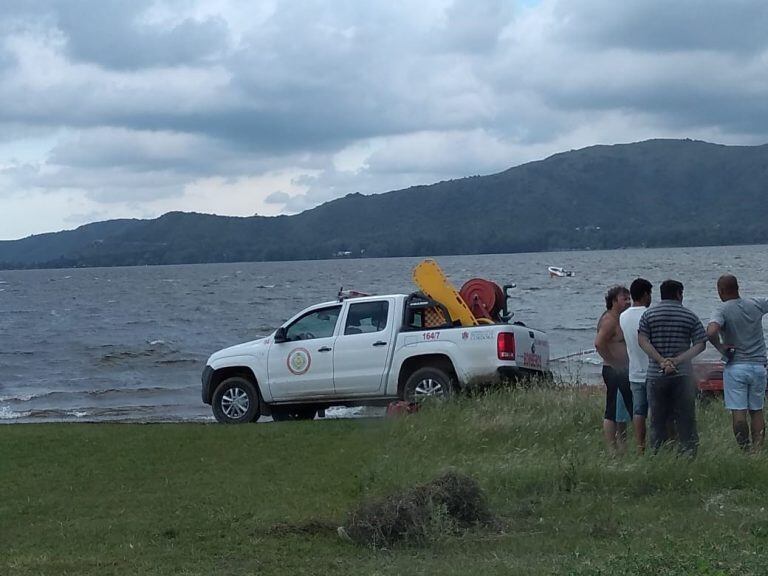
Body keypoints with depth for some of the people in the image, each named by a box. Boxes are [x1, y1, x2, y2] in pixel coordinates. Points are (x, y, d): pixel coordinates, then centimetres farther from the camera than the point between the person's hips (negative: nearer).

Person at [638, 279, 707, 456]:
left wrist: (661, 360, -11)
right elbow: (700, 344, -3)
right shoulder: (690, 316, 4)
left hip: (656, 375, 1)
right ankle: (688, 453, 2)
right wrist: (677, 360, -10)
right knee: (685, 418, 4)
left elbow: (642, 340, -7)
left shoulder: (648, 314, 4)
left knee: (658, 420, 5)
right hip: (683, 375, 0)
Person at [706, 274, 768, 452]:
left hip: (735, 366, -4)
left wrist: (721, 347, -13)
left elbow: (711, 332, -28)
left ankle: (745, 451, -5)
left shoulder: (722, 310, -11)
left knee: (738, 412, -2)